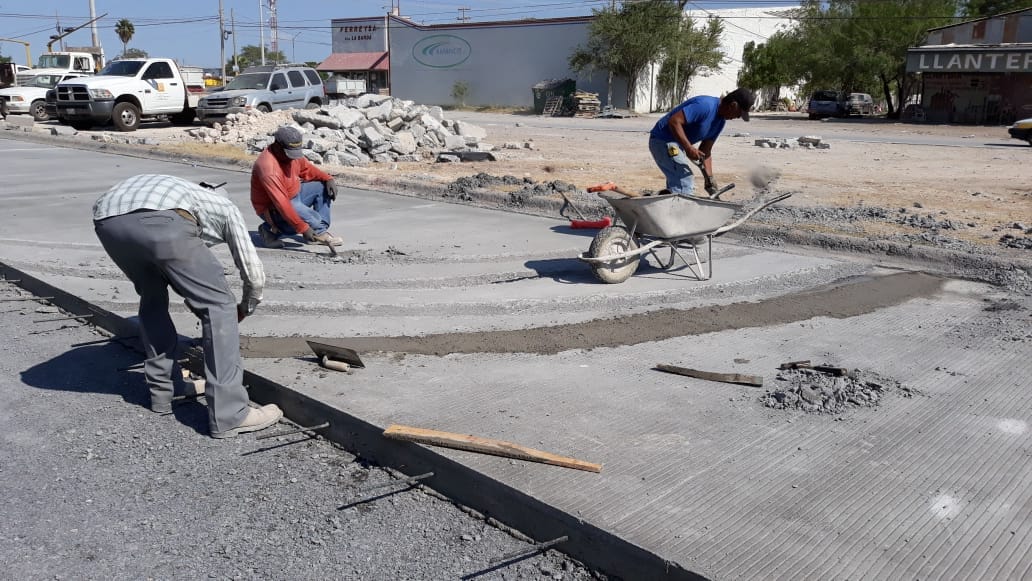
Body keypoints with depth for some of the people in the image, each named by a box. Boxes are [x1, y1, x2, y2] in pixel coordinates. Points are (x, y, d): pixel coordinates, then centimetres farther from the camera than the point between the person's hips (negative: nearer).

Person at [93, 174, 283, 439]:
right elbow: (254, 274, 33)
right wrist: (244, 309, 52)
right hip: (159, 219, -6)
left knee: (152, 296, 32)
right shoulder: (225, 209, 34)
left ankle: (163, 391, 36)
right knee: (219, 305, 7)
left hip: (108, 219, 6)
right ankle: (229, 413, 5)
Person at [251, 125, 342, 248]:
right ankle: (273, 229, -5)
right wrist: (303, 228, -35)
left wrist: (328, 178, -6)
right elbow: (282, 204, -35)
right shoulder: (268, 167, -33)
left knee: (323, 186, -1)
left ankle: (318, 233, -1)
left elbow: (307, 168, 13)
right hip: (273, 209, -9)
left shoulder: (291, 153, -7)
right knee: (314, 220, -28)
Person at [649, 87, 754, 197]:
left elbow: (705, 152, 8)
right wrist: (689, 148, -33)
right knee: (685, 184, -14)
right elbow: (674, 121, -30)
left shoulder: (720, 121, 6)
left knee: (676, 183, 20)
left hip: (676, 144, 10)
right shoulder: (705, 105, -23)